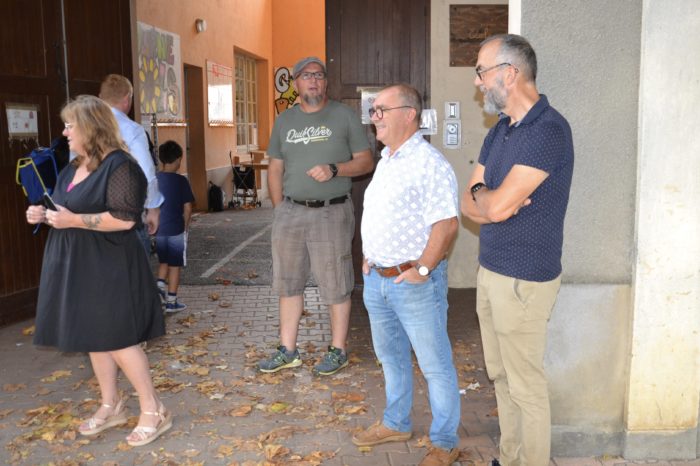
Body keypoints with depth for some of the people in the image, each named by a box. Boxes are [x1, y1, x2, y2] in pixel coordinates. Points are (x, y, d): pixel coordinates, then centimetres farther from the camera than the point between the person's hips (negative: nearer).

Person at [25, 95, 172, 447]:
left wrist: (74, 221, -23)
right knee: (94, 336, 14)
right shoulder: (74, 168, 13)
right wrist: (45, 214, 6)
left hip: (108, 268, -9)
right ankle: (111, 406, 29)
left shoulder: (119, 166, -16)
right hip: (76, 266, 9)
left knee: (117, 338, -5)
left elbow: (124, 218, -24)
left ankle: (153, 411, 8)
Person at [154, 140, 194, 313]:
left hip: (158, 229, 4)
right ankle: (171, 302, 11)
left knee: (163, 262, 24)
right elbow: (187, 208, -8)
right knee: (174, 265, 6)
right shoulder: (181, 181, -10)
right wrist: (185, 225, 6)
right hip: (176, 229, -4)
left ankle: (160, 286, 7)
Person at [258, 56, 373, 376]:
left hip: (331, 212, -4)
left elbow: (366, 162, 0)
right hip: (290, 211, 4)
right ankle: (287, 351, 21)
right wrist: (280, 210, 7)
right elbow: (275, 168, 15)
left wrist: (333, 169, -16)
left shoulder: (344, 116, 1)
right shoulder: (284, 120, 13)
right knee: (288, 282, 10)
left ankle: (338, 350, 16)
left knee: (336, 285, 2)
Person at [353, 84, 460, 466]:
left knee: (435, 365, 4)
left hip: (414, 282, -9)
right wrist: (367, 256, 15)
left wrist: (423, 269, -21)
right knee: (390, 356, 22)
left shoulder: (429, 164, -17)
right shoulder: (385, 161, 12)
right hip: (377, 279, 9)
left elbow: (447, 223, -23)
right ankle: (396, 423, 40)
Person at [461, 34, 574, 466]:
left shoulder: (548, 130, -18)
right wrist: (493, 200, -12)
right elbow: (470, 205, 9)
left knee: (526, 385, 4)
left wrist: (482, 194, -2)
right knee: (501, 376, 18)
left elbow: (495, 206, -24)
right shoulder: (500, 131, 10)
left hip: (524, 279, -9)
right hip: (490, 270, 9)